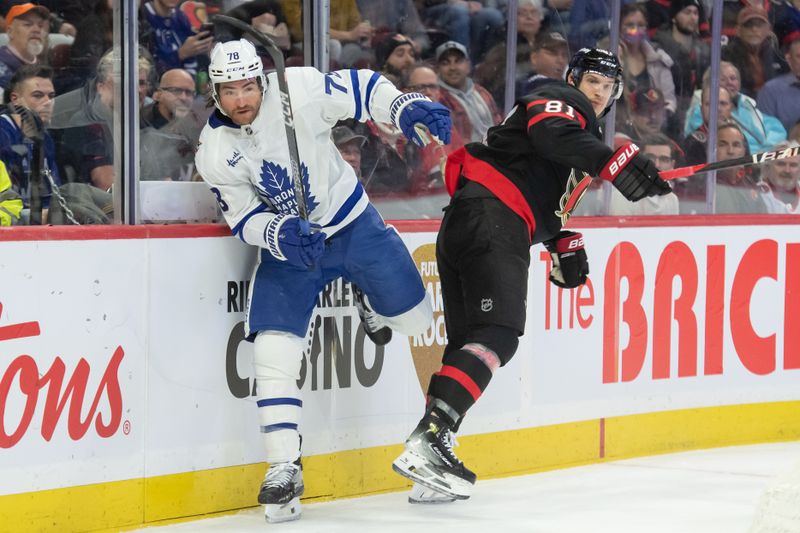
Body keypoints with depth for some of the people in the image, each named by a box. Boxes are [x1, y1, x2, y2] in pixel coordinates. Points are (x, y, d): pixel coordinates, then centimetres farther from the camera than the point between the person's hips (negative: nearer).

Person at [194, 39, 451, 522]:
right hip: (287, 244, 0)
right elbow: (244, 219, -8)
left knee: (414, 315, 10)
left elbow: (361, 89, -10)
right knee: (273, 350, -14)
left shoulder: (299, 89, -21)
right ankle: (284, 469, -8)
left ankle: (373, 303, 48)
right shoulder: (214, 152, -14)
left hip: (353, 223, 0)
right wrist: (279, 235, -28)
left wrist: (408, 107, -27)